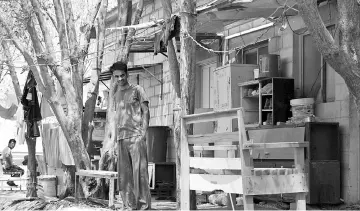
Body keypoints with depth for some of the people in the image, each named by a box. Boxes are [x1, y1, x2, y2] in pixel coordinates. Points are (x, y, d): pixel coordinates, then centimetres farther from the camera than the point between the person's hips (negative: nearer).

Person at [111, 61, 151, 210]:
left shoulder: (137, 90, 3)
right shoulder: (116, 93, 18)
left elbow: (146, 112, -1)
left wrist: (143, 133, -11)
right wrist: (116, 137, 14)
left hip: (136, 136, -6)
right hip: (122, 138, 6)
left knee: (139, 171, -9)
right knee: (124, 174, 4)